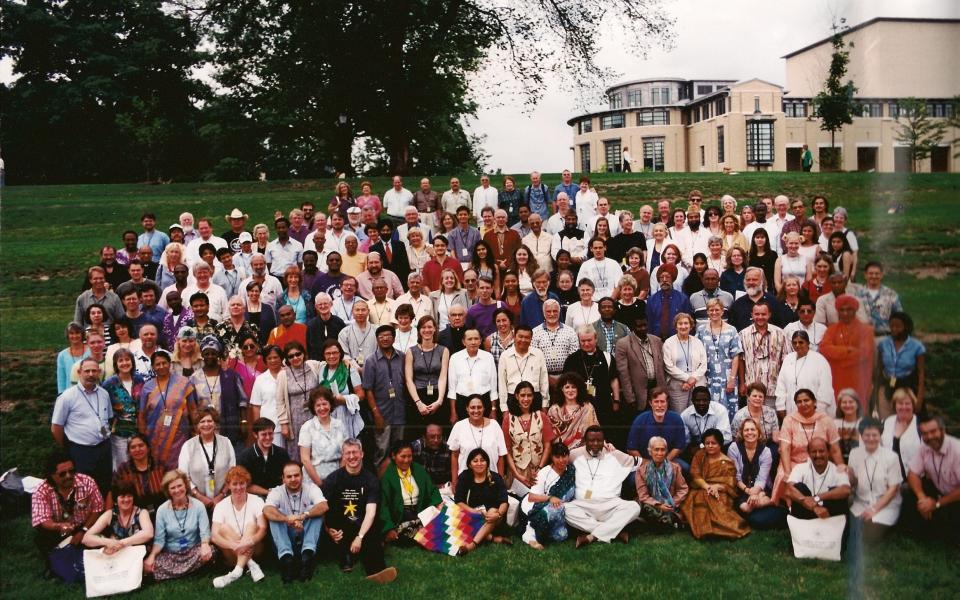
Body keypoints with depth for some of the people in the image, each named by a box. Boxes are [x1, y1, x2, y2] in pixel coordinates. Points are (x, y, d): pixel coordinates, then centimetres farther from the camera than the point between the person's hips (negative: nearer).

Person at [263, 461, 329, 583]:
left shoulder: (311, 489, 0)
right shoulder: (276, 492, -1)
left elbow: (324, 506, -22)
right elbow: (267, 510, -24)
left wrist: (304, 515, -41)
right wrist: (288, 519, -43)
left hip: (307, 536, 0)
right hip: (286, 537, 0)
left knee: (315, 510, -22)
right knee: (275, 516, -23)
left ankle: (308, 552, -42)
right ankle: (286, 556, -44)